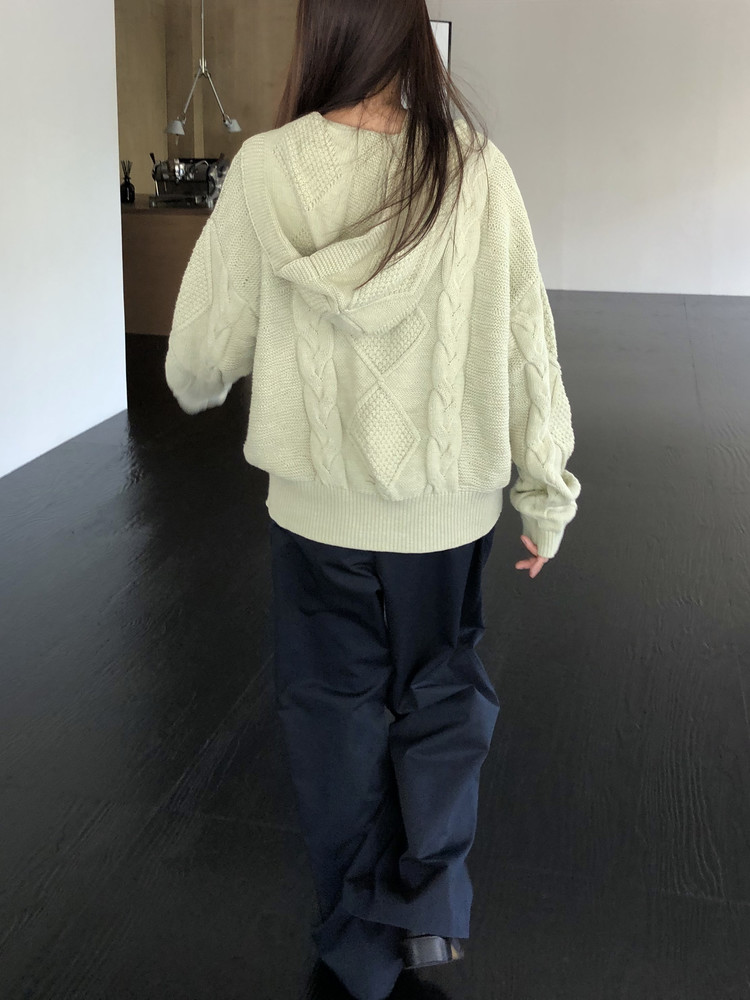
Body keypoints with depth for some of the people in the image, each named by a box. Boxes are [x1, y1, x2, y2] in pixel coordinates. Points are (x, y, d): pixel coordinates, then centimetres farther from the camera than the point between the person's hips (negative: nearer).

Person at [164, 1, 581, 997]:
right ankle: (430, 899, 23)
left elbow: (202, 354, -5)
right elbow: (526, 346, -6)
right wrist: (546, 494, 6)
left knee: (337, 710, 18)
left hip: (320, 505, 0)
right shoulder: (475, 169, -11)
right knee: (442, 688, 25)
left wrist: (194, 385, 20)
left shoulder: (267, 171, -12)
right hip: (451, 504, 1)